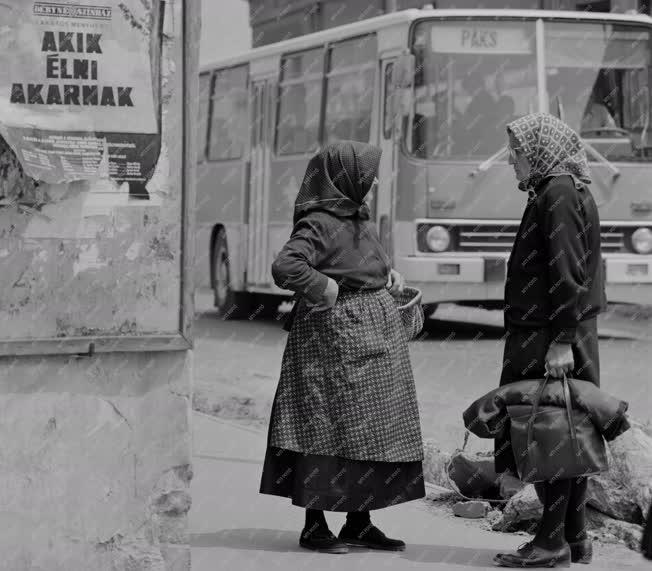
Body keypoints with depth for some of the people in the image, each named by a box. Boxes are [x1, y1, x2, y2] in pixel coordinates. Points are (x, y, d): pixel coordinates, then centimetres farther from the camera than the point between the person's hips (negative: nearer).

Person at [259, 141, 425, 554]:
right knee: (328, 427, -4)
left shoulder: (359, 217, 12)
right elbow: (285, 267, -29)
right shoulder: (319, 224, -16)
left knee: (370, 428, 12)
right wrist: (326, 288, -20)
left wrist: (388, 274, 11)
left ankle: (359, 522, 20)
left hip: (375, 336, 9)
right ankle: (314, 526, 2)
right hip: (337, 337, -9)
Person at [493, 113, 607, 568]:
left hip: (549, 339, -10)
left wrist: (560, 341, -22)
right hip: (558, 332, 10)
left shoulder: (557, 194, -14)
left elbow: (567, 273, -20)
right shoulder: (572, 191, 16)